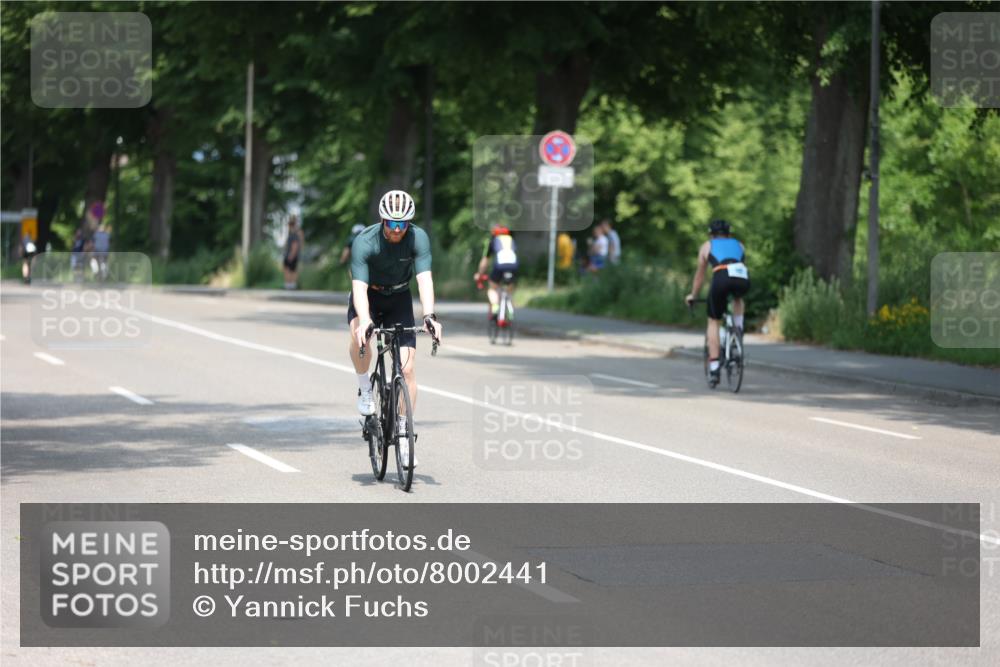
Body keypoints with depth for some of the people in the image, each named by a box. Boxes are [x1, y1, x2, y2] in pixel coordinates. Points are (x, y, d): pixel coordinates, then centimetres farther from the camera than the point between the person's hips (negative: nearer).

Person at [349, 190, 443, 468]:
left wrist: (429, 315, -48)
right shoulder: (364, 242, -28)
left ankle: (403, 432, 3)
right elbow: (359, 286, -36)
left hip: (399, 300, 2)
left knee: (407, 368, -10)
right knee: (360, 336, -36)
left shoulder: (418, 238, -24)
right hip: (369, 297, -1)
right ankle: (365, 387, -10)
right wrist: (364, 321, -54)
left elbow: (425, 279, -32)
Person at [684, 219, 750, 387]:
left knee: (713, 322, 15)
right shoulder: (738, 245, 35)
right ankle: (738, 329, 18)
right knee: (738, 298, 40)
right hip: (743, 278, 2)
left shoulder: (707, 246, 30)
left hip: (721, 278, -2)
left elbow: (700, 274, 37)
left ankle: (714, 369, 6)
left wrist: (693, 295, 52)